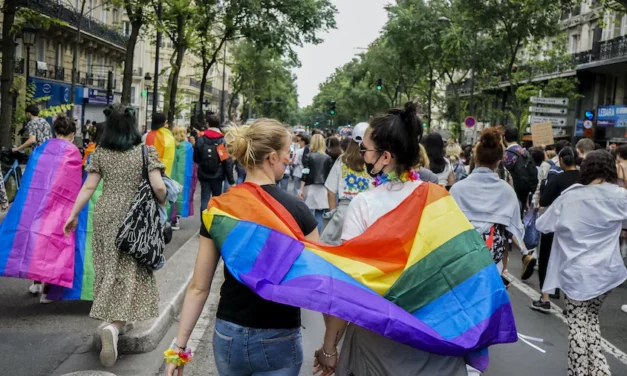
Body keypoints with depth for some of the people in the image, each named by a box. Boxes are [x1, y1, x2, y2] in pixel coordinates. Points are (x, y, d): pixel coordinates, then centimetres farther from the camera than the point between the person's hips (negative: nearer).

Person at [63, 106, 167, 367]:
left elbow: (88, 187, 0)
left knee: (109, 268, 18)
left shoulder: (100, 153, 2)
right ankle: (113, 326, -21)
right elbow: (158, 187, -13)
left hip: (105, 216, 4)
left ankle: (115, 320, 30)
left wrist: (73, 215, 8)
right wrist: (162, 204, 7)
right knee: (128, 271, -1)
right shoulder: (146, 152, -7)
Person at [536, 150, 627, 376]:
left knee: (578, 325, 5)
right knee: (591, 318, 19)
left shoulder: (568, 198, -1)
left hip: (576, 274, -2)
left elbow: (542, 225, 10)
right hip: (606, 273, 2)